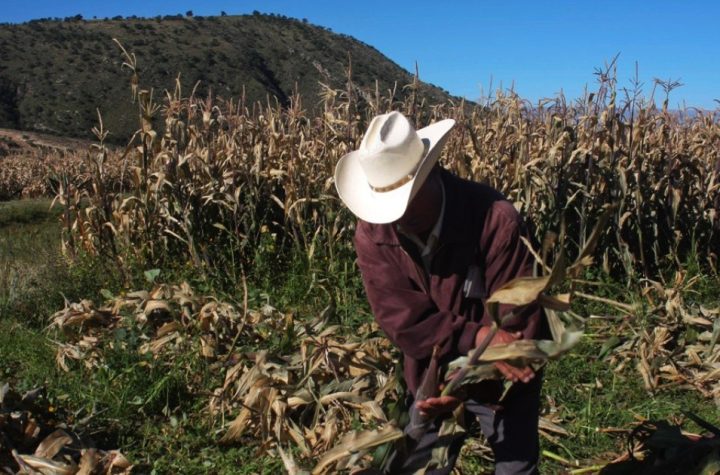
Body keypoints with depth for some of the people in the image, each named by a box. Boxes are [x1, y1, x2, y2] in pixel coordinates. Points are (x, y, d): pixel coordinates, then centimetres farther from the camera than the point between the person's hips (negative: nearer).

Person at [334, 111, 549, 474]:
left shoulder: (495, 218, -29)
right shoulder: (372, 233, -19)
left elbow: (517, 318, -25)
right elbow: (402, 321, -21)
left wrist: (468, 384, -31)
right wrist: (474, 338, -34)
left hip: (502, 381, -2)